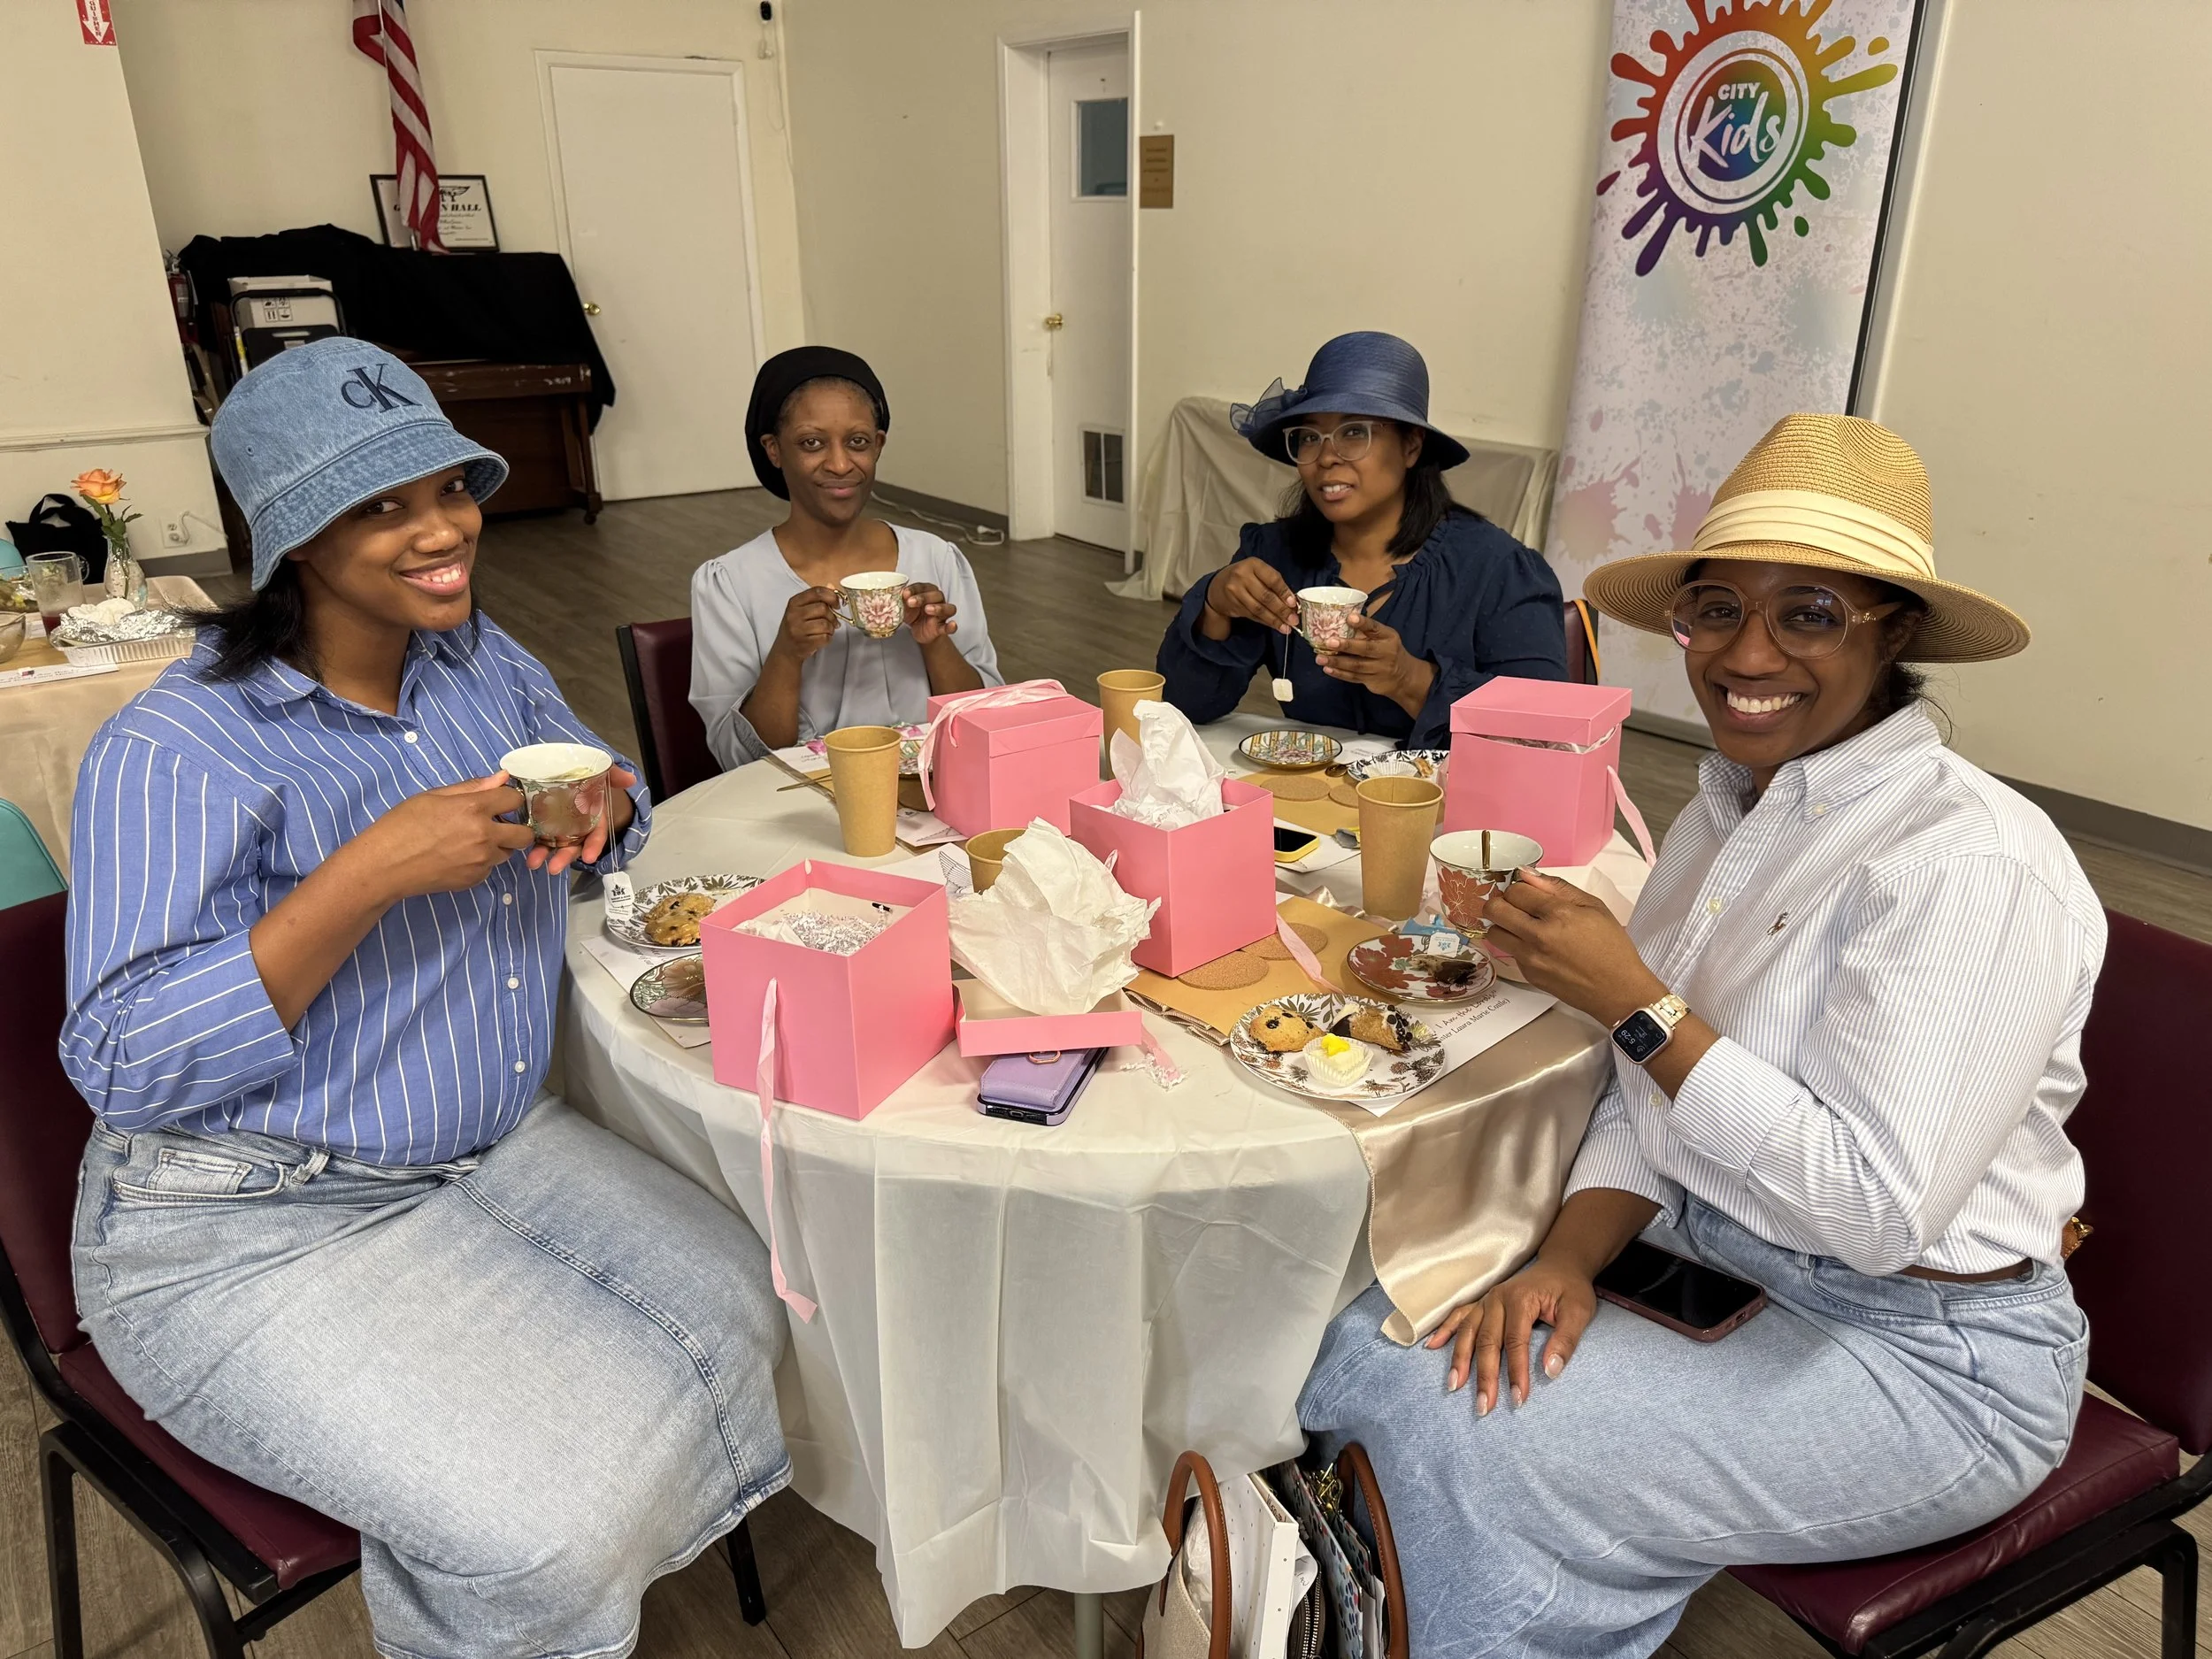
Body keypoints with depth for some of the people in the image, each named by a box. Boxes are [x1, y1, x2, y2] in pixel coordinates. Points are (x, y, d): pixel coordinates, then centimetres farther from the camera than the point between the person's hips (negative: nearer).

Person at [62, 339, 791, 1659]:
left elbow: (611, 807, 14)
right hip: (253, 1229, -7)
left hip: (501, 1144, 7)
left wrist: (601, 803, -12)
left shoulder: (480, 657, 4)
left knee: (736, 1311, -4)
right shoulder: (176, 751, -18)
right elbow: (127, 1066, -21)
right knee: (563, 1523, -19)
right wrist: (369, 876, -32)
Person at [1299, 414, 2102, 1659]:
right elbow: (1648, 1100, 5)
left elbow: (1879, 1205, -25)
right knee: (1369, 1344, -6)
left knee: (1461, 1438, -19)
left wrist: (1634, 1001, -25)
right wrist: (1570, 1260, -11)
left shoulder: (1972, 863, -22)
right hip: (1712, 1262, 7)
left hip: (1919, 1357, -7)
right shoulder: (1730, 808, 3)